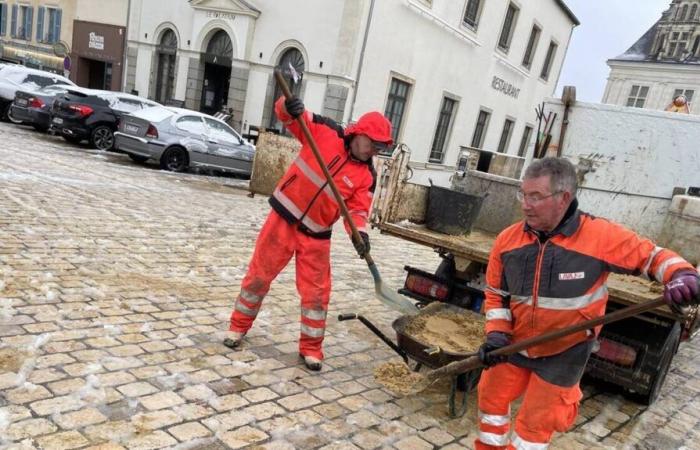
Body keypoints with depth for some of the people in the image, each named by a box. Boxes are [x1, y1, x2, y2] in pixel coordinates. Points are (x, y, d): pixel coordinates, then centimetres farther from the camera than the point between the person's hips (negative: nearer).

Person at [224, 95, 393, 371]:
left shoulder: (366, 176, -3)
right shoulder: (324, 132, -8)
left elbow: (358, 209, -7)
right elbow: (289, 116, -7)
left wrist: (359, 232, -29)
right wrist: (289, 105, -31)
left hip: (316, 234, 2)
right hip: (284, 218, -1)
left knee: (316, 290, 3)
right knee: (259, 273, 8)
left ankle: (311, 347, 21)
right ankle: (239, 325, 29)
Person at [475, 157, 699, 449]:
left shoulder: (601, 236, -22)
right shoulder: (508, 239, -11)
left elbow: (651, 256, -6)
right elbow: (496, 293, 0)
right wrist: (496, 333, -12)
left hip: (564, 354, -3)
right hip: (514, 345, 4)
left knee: (535, 423, 9)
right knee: (492, 399, 18)